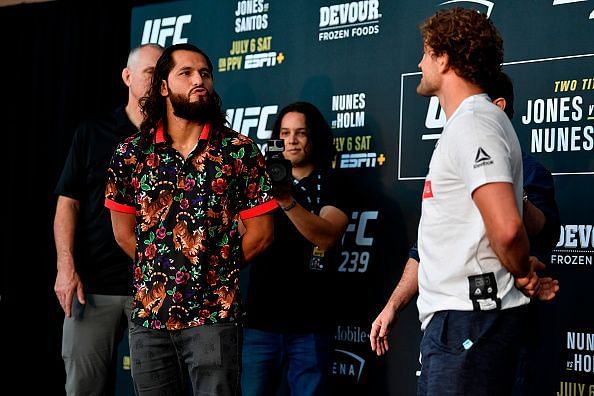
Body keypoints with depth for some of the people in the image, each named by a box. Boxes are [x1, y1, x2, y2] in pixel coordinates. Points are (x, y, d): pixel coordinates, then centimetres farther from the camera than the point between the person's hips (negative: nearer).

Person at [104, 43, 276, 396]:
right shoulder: (131, 152, 4)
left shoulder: (240, 151, -1)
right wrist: (157, 270, 6)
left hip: (214, 316, -2)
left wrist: (215, 270, 4)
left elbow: (261, 232, 0)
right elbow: (124, 232, 10)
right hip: (149, 315, 2)